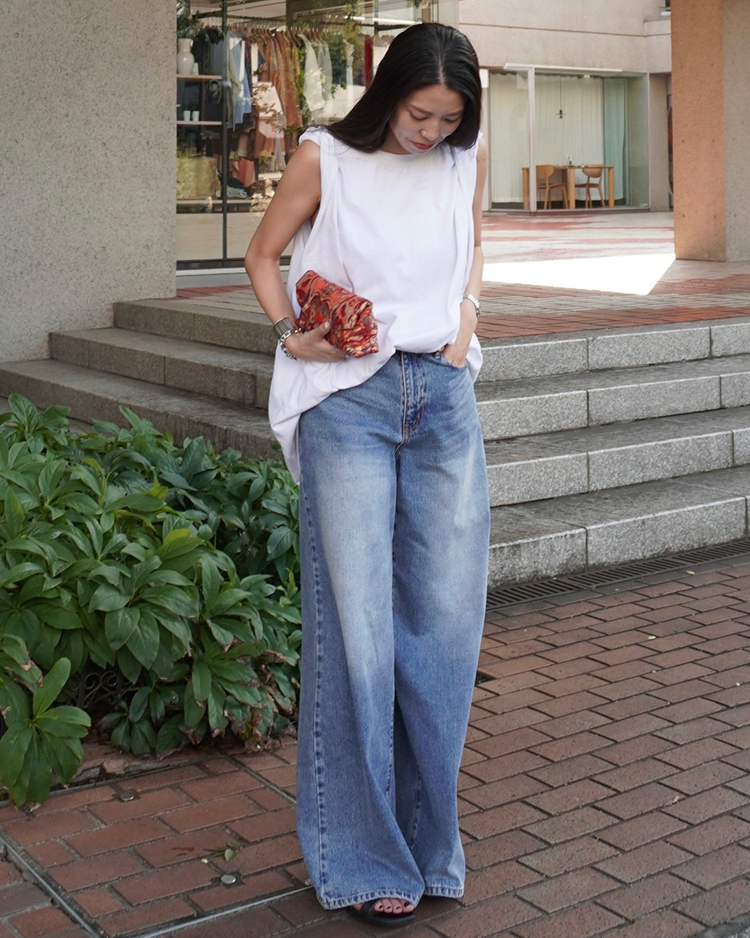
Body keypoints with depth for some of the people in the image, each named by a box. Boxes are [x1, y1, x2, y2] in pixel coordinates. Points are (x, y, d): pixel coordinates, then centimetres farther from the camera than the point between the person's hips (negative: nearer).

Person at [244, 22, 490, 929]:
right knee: (358, 632, -3)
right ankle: (365, 860, 12)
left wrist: (466, 312, 6)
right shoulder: (325, 158, -3)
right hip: (349, 403, -4)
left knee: (447, 624, 6)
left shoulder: (467, 156, 7)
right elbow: (264, 255, 8)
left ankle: (428, 838, 25)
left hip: (444, 397, 4)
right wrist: (289, 332, -8)